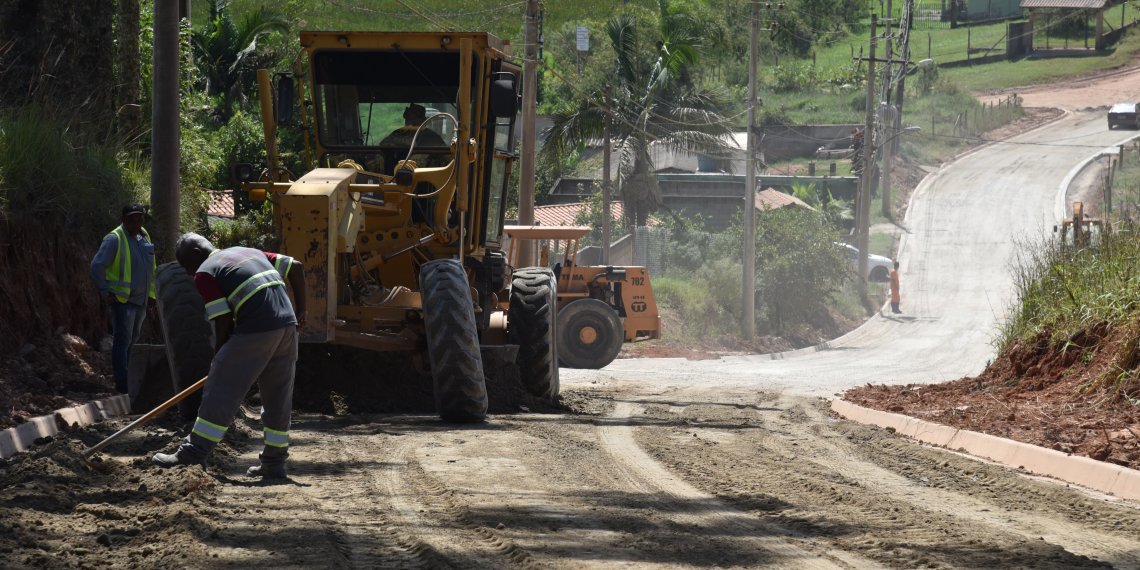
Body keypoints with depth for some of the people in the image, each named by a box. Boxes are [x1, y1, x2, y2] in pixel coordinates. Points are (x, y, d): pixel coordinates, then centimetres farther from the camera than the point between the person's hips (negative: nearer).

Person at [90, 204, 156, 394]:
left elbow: (150, 269, 24)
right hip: (122, 300, -8)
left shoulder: (144, 237, 12)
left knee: (133, 340, 16)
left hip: (141, 300, 8)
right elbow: (97, 267, -15)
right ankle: (121, 382, -13)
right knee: (122, 341, -11)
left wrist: (151, 294, 19)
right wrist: (106, 293, -16)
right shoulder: (114, 239, -12)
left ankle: (123, 376, 28)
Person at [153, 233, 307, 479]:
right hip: (287, 327, 8)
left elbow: (223, 322, -5)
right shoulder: (250, 253, 25)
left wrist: (219, 360, 7)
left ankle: (193, 454, -1)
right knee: (278, 397, 15)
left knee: (220, 393, -2)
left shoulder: (205, 273, 2)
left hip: (255, 331, -8)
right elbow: (296, 268, 22)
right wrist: (300, 310, 26)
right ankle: (274, 462, 20)